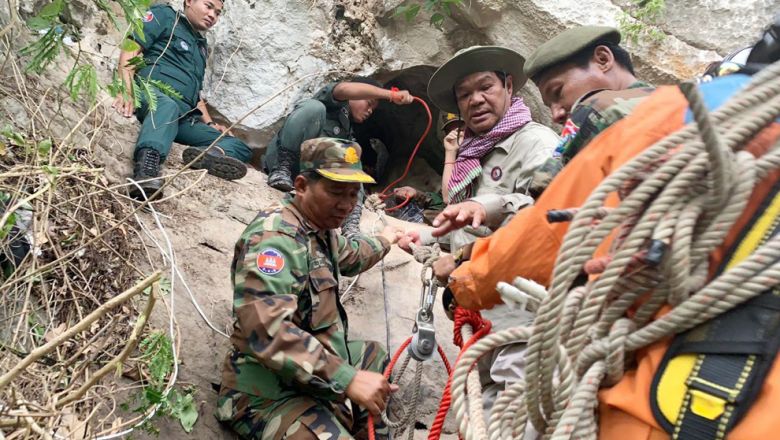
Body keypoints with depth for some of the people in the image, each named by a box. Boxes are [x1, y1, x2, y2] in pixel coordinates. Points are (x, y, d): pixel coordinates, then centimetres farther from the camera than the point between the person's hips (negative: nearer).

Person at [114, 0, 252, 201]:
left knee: (241, 148, -8)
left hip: (184, 116, 7)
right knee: (167, 106, -42)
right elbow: (130, 49, -1)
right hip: (152, 91, -7)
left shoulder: (201, 46, 34)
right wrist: (127, 90, -17)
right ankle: (146, 165, -70)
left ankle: (211, 153, -43)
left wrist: (209, 123, 16)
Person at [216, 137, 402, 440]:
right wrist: (346, 378, -38)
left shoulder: (319, 228, 8)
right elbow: (268, 329, -35)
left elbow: (348, 256, 34)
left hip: (319, 373, 10)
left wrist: (384, 241, 50)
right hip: (272, 391, -10)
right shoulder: (273, 235, -23)